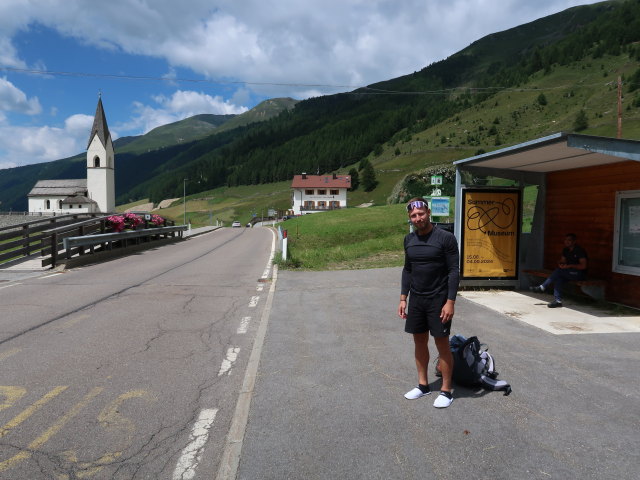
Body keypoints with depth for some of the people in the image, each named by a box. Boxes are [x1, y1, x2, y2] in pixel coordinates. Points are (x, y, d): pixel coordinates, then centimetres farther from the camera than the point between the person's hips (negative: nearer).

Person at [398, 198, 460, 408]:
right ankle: (423, 385, 28)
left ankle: (446, 391, 16)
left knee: (442, 344, 2)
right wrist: (403, 298, 9)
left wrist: (450, 302, -17)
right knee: (419, 341, 13)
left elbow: (454, 271, -12)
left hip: (438, 300, -5)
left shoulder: (445, 238, -12)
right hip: (416, 299, 6)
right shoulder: (409, 240, 6)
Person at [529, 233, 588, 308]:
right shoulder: (566, 250, 11)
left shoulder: (579, 250, -12)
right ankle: (558, 300, -30)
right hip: (568, 273, 7)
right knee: (558, 279, -25)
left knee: (559, 271, -29)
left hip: (580, 273, -7)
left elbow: (583, 266, -18)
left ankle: (542, 287, -24)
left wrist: (569, 266, -27)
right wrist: (560, 264, -11)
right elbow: (562, 260, 14)